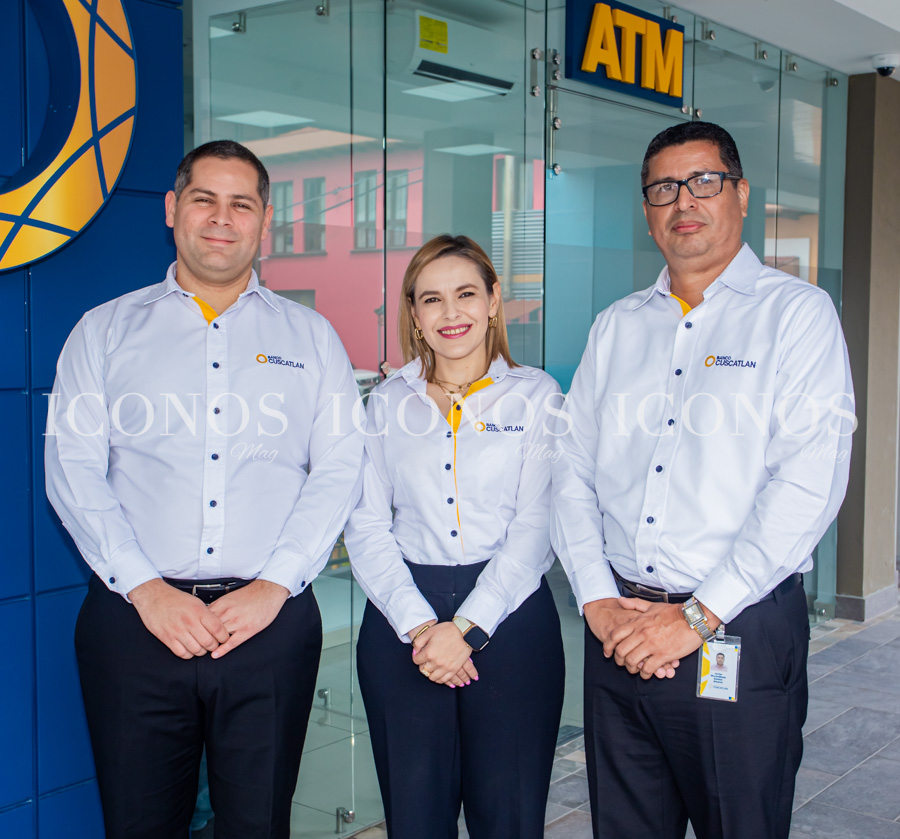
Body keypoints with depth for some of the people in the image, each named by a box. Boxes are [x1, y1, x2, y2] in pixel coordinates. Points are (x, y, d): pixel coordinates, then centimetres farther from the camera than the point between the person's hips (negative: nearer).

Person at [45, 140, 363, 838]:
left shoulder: (311, 337, 11)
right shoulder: (105, 331, 9)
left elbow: (339, 471, 3)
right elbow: (72, 470, 1)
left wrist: (274, 585, -9)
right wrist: (145, 588, -10)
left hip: (272, 619, 1)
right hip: (134, 618, 0)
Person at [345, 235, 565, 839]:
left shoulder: (537, 395, 3)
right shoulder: (387, 402, 9)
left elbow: (535, 528, -4)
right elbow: (367, 527, 3)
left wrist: (468, 629, -13)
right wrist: (418, 625, -10)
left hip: (510, 619, -1)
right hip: (402, 624, 2)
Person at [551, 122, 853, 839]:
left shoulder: (797, 313, -3)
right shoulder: (616, 327, 12)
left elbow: (809, 482, -13)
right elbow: (573, 470, 9)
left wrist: (699, 616, -16)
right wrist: (598, 599, -5)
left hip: (743, 630, -4)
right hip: (618, 631, 4)